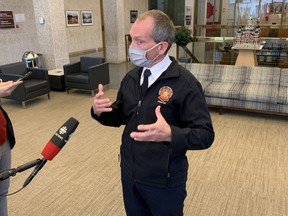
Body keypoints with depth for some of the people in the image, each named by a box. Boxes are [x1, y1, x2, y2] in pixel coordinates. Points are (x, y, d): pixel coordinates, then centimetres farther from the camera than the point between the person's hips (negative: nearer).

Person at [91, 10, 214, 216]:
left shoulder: (185, 83, -20)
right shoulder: (131, 77, 0)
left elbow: (206, 135, -20)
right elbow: (120, 117, 10)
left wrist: (170, 134, -38)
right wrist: (100, 111, -12)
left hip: (164, 181, -5)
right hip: (129, 174, 6)